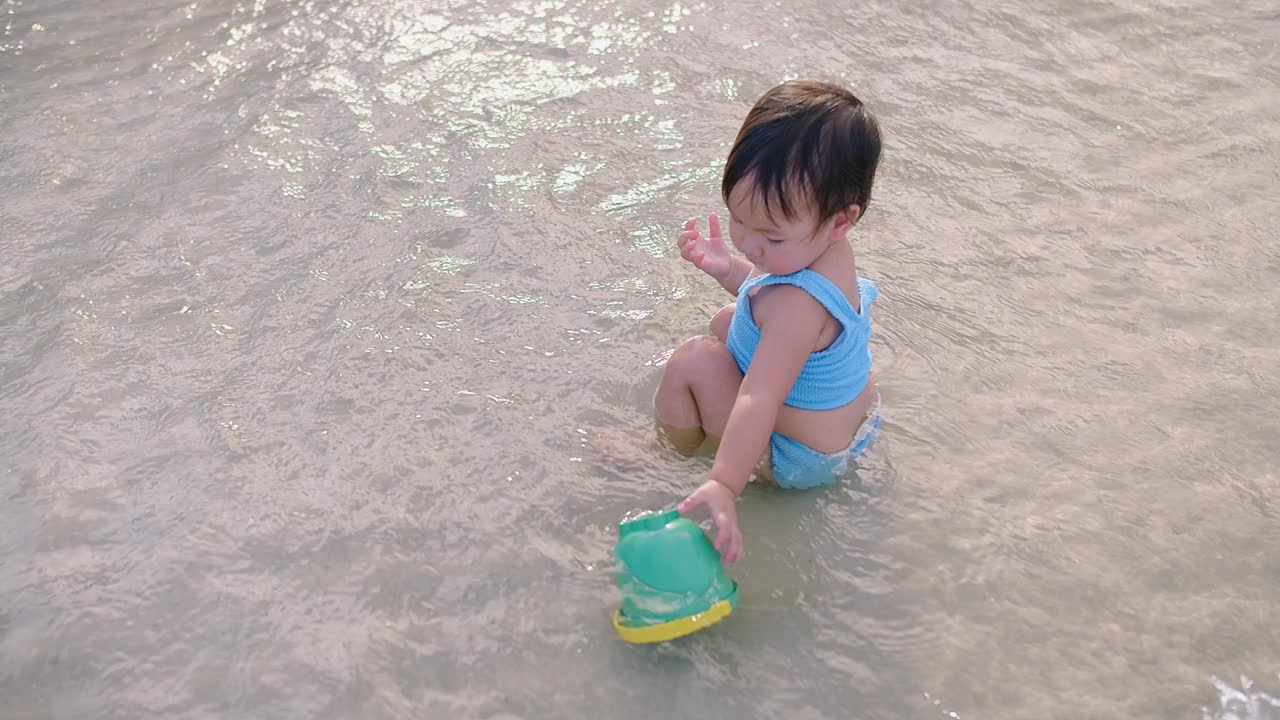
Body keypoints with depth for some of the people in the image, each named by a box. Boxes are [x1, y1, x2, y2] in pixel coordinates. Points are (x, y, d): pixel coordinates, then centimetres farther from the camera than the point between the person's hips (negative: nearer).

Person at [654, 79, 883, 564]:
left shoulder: (798, 306, -39)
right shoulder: (828, 251, -10)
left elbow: (759, 401, -46)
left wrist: (723, 486, -50)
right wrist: (727, 268, 1)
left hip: (801, 460, -9)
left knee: (694, 359, -14)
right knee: (727, 322, 20)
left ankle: (671, 450, 14)